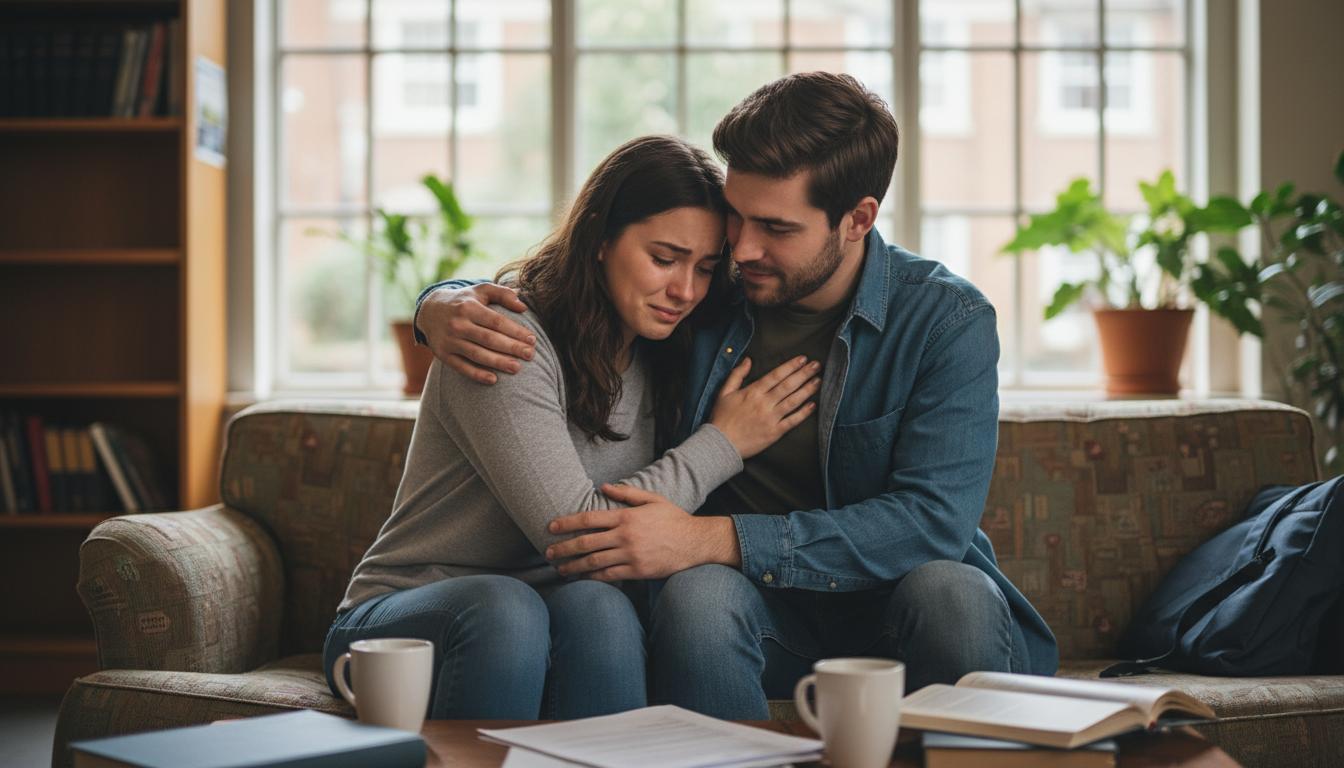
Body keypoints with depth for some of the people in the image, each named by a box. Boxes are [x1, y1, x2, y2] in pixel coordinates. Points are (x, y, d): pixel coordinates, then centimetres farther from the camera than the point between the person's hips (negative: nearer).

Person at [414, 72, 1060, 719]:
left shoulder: (947, 320, -9)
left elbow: (934, 520, -21)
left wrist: (706, 540, -27)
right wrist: (443, 308, -13)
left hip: (885, 599, 0)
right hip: (755, 602, 1)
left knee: (950, 592, -34)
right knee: (697, 595, -34)